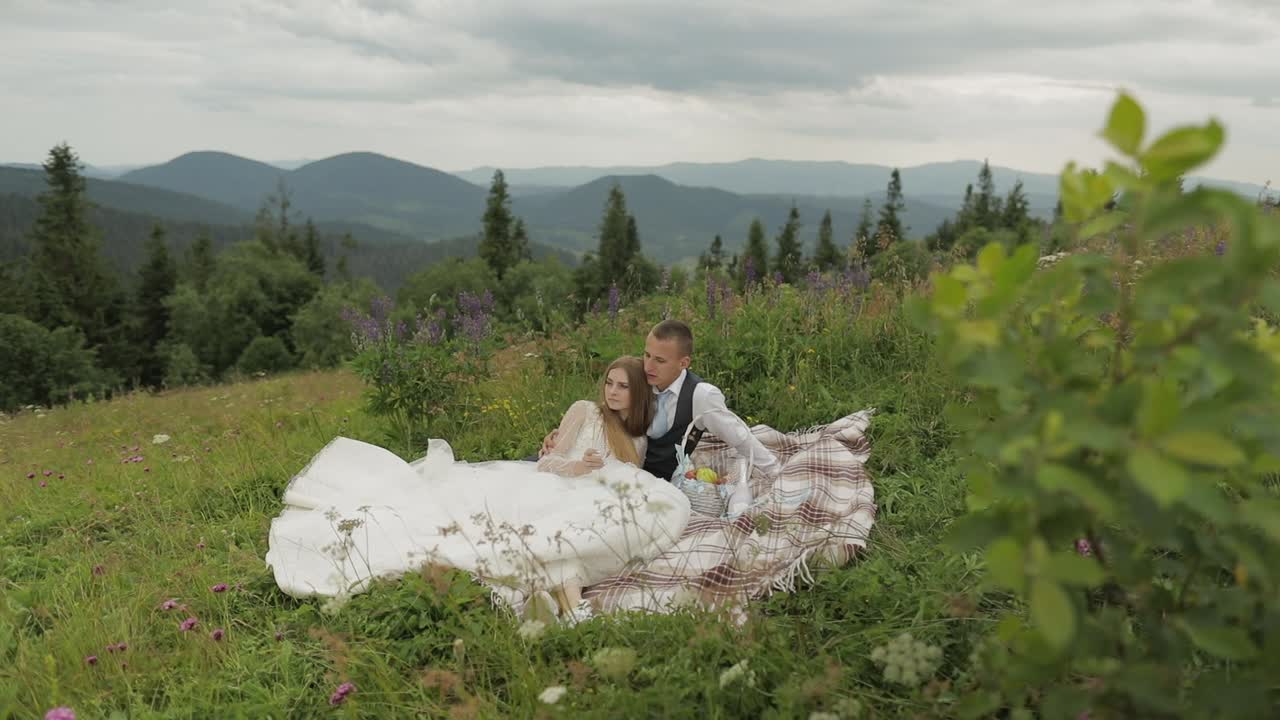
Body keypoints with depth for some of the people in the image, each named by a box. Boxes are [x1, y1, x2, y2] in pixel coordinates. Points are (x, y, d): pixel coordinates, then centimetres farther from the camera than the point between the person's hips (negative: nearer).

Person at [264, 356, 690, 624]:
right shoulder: (585, 411, 10)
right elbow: (547, 462, 2)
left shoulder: (640, 443, 23)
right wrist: (573, 466, -19)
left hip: (586, 511, 4)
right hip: (552, 493, -4)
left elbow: (630, 490, 17)